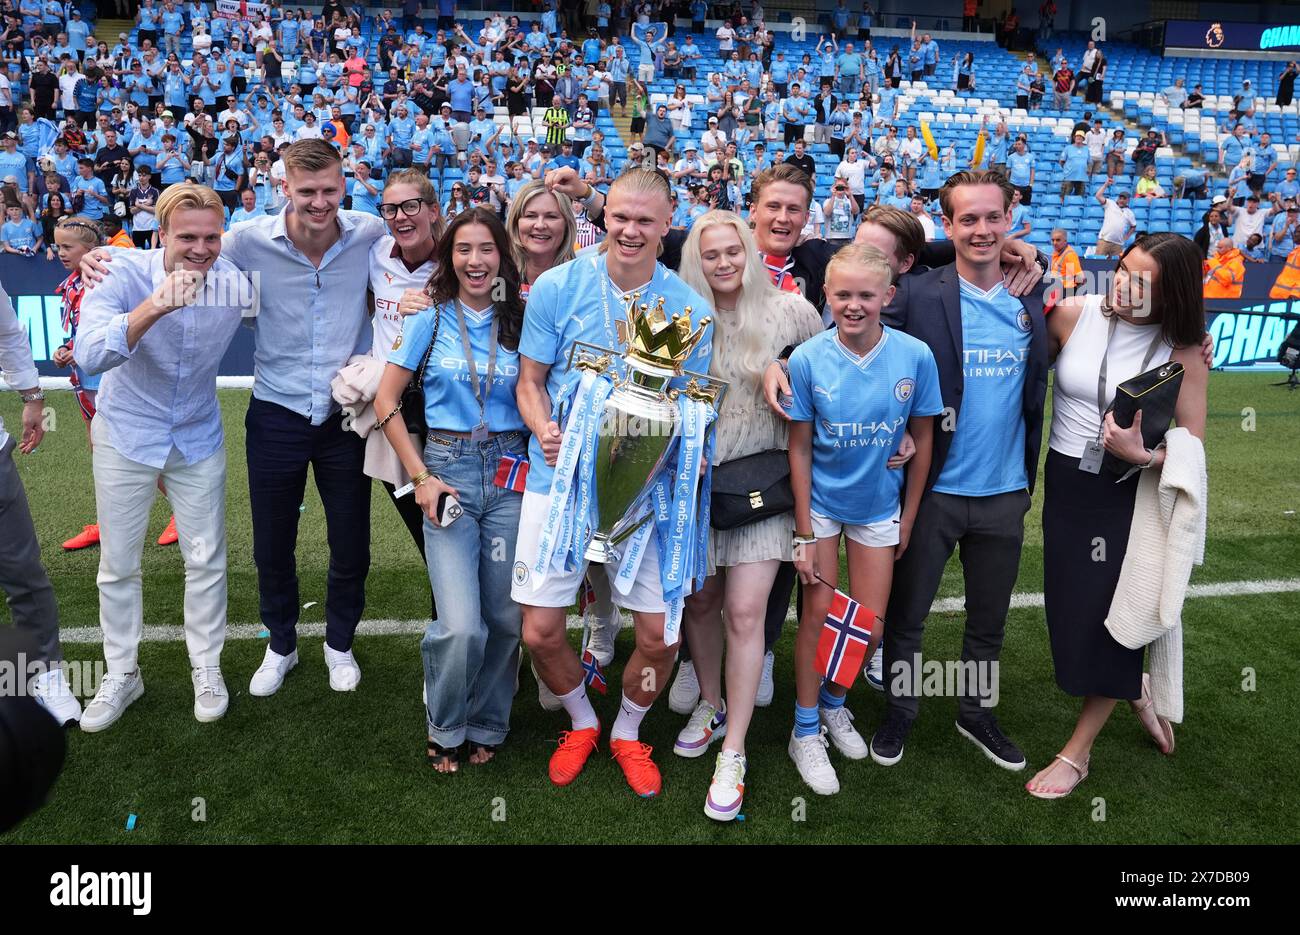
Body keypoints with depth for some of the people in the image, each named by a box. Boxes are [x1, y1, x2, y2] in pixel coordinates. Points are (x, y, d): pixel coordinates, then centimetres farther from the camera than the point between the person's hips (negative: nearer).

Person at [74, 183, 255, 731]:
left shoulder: (236, 281, -15)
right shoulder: (126, 274, -22)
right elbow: (88, 356, -36)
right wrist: (156, 306, -49)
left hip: (198, 437, 2)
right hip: (126, 434, -1)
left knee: (206, 561, 8)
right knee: (118, 564, 10)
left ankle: (207, 668, 27)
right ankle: (121, 674, 28)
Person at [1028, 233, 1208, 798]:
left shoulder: (1183, 351, -11)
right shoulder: (1072, 314, -8)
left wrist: (1142, 455, -25)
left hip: (1135, 493, -2)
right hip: (1067, 484, 3)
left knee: (1110, 613, 3)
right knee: (1072, 608, 10)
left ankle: (1078, 751, 21)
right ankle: (1133, 686, 43)